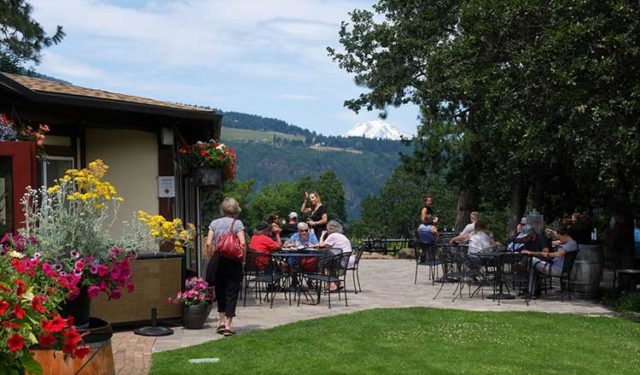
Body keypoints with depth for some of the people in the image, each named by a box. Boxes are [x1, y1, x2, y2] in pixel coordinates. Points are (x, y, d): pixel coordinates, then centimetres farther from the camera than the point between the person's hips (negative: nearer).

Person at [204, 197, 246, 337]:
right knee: (231, 292, 2)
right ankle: (228, 325, -2)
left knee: (220, 291, 17)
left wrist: (210, 258, 7)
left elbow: (208, 244, -3)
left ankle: (221, 321, 21)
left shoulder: (214, 223, 4)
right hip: (233, 261, -3)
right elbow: (243, 243, -15)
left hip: (217, 260, 3)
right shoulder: (237, 223, -5)